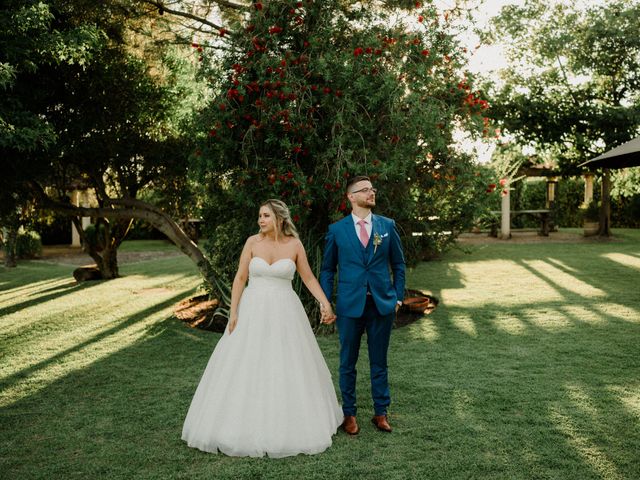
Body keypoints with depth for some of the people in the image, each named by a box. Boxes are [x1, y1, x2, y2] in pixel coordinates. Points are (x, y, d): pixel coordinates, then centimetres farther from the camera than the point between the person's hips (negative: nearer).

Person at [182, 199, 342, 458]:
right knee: (244, 367, 3)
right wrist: (233, 312, -6)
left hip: (284, 313, -1)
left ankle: (289, 426, 21)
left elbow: (308, 277, 4)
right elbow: (240, 278, 0)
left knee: (287, 368, 4)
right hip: (252, 311, 1)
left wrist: (325, 303, -8)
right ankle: (246, 425, 17)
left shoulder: (294, 245, -3)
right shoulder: (253, 242, -2)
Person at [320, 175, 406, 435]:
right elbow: (327, 269, 7)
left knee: (379, 362, 10)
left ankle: (381, 412, 23)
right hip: (350, 305, -1)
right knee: (348, 363, 9)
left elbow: (398, 264, 11)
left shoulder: (387, 225, 5)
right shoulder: (337, 229, 1)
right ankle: (349, 413, 23)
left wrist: (398, 297, 6)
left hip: (382, 304, 1)